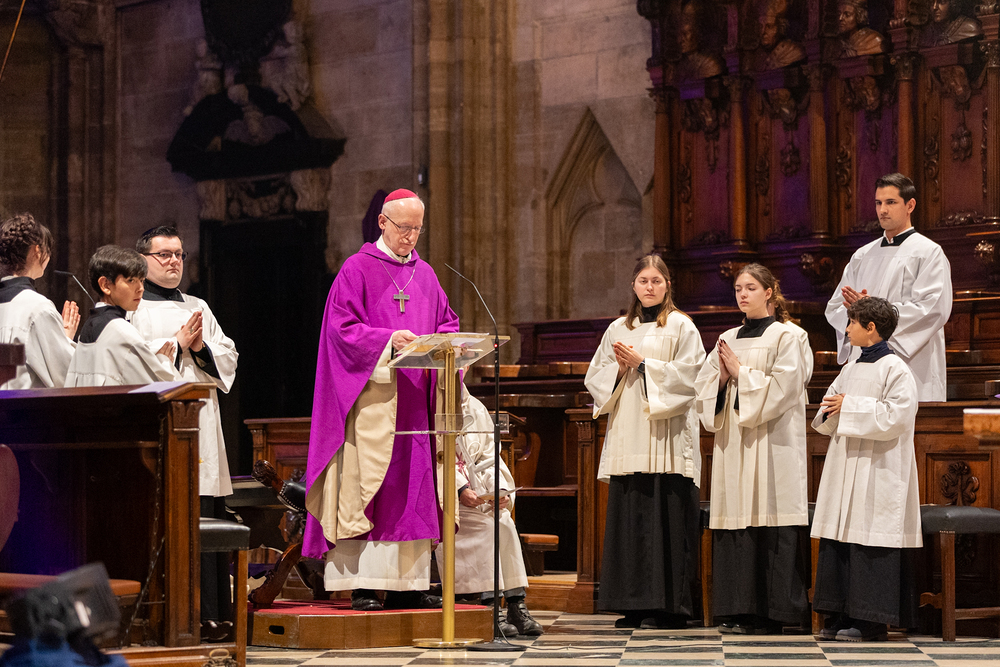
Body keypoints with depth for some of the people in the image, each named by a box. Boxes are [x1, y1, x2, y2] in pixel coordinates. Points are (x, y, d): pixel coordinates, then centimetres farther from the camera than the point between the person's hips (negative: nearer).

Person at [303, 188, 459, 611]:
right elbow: (342, 327, -9)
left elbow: (447, 322, 17)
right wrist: (388, 339, -21)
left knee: (414, 488, 4)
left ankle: (407, 583, 6)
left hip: (413, 397, 6)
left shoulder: (425, 275, 17)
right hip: (370, 396, -6)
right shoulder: (357, 269, -1)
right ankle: (362, 585, -8)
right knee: (366, 484, -8)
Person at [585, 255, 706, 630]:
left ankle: (668, 604, -5)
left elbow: (689, 374, -7)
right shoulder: (618, 329, 17)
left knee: (665, 520, -8)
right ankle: (634, 605, 5)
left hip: (665, 435, -5)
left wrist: (643, 364, -10)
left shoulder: (681, 327, 4)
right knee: (628, 517, 1)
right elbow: (594, 377, 15)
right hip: (627, 438, 5)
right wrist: (619, 369, -4)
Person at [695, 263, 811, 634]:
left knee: (768, 527, -7)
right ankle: (738, 610, 7)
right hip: (733, 443, 6)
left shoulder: (787, 337, -1)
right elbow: (703, 388, 15)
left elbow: (781, 388, -11)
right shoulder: (728, 340, 17)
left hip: (770, 444, -6)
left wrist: (740, 373, -7)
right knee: (734, 525, 3)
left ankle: (769, 612, -5)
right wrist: (723, 377, -3)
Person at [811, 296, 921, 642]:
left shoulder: (894, 369, -7)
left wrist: (850, 407, -14)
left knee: (870, 546, -6)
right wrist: (831, 411, -3)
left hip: (877, 472, -8)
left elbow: (896, 417, -18)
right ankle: (840, 615, 10)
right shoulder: (851, 370, 16)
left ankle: (869, 620, -2)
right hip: (845, 468, 8)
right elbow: (824, 420, 20)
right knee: (838, 543, 5)